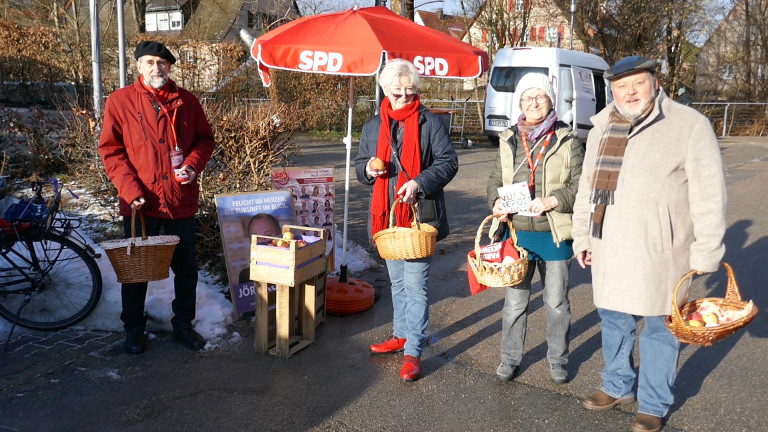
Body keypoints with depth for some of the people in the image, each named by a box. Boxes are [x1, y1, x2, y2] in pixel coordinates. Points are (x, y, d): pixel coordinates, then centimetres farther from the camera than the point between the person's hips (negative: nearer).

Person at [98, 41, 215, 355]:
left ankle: (183, 325, 28)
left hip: (181, 200, 2)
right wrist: (130, 188, -12)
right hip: (140, 202, -2)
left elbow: (205, 139, 11)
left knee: (186, 267, 11)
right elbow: (110, 149, -3)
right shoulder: (120, 101, -2)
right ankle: (134, 329, 27)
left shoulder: (187, 101, 4)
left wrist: (194, 164, -9)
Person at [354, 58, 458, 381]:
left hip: (419, 215, -6)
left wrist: (420, 183, -22)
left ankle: (414, 351, 4)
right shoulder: (373, 126, 11)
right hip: (386, 216, 6)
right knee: (397, 280, 19)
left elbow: (448, 162, -7)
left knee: (415, 284, -5)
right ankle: (401, 335, 35)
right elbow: (360, 164, 17)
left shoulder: (431, 123, -4)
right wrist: (368, 169, -7)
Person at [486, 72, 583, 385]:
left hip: (554, 236, -2)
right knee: (514, 301, 11)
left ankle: (558, 359, 31)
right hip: (516, 233, 2)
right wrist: (497, 202, -7)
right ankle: (510, 359, 27)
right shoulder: (508, 140, 7)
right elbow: (495, 180, 13)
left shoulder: (568, 141, -2)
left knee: (557, 302, 12)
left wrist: (551, 201, -19)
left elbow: (580, 186, -5)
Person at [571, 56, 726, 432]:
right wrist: (581, 236, 17)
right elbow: (587, 186, 17)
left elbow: (709, 195, -9)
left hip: (659, 252, -5)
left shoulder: (689, 126, -8)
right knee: (613, 321, 17)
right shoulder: (601, 129, 10)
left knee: (659, 329, 7)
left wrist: (705, 252, -10)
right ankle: (617, 386, 38)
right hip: (609, 249, 5)